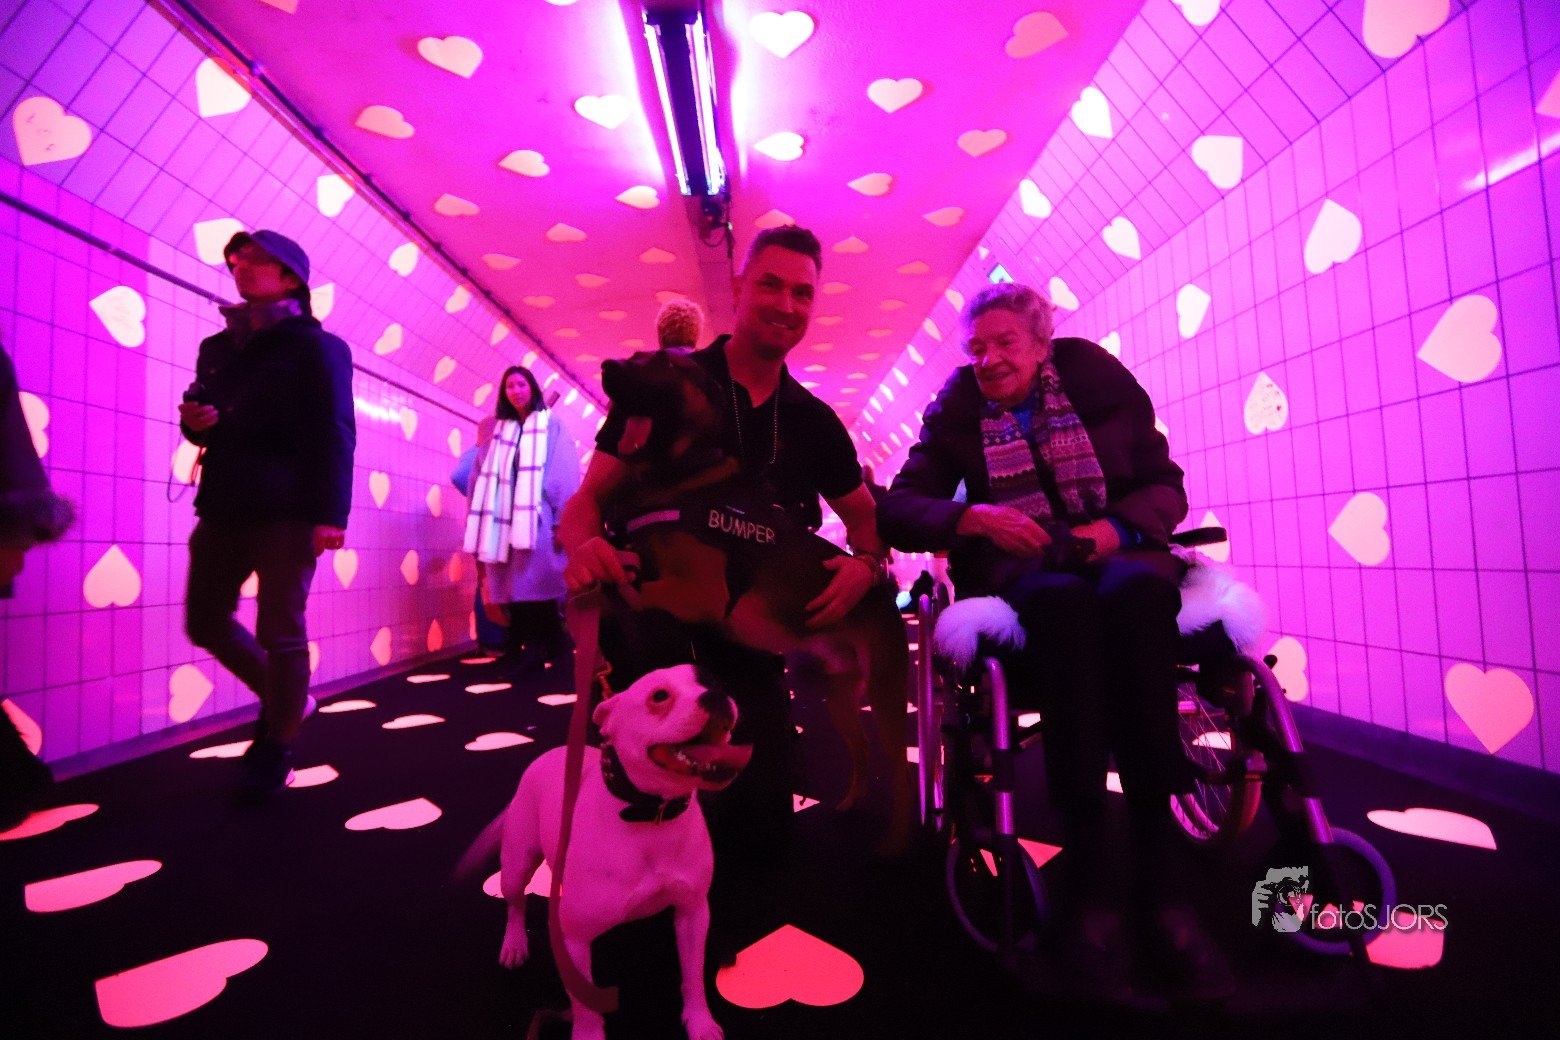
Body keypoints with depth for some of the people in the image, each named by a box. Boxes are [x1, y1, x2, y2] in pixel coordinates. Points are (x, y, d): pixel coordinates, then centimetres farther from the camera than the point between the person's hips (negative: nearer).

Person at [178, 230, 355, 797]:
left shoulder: (316, 347, -1)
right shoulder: (217, 347, 19)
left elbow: (334, 434, -10)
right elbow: (206, 420, 26)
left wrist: (330, 513, -19)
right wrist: (192, 422, 0)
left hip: (286, 510, -7)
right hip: (223, 506, 7)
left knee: (280, 633, -2)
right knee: (205, 621, 11)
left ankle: (278, 747, 14)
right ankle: (282, 699, 32)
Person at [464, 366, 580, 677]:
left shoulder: (552, 426, 7)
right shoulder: (497, 431, 19)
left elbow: (566, 475, -3)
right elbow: (484, 478, 13)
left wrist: (563, 520, -12)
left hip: (538, 518, -4)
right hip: (506, 520, 4)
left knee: (536, 582, -8)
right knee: (516, 585, 0)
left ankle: (539, 647, -2)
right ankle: (536, 647, 3)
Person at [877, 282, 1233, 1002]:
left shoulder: (1099, 384, 15)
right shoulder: (955, 413, 13)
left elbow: (1165, 487, 13)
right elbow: (898, 508, 2)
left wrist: (1119, 525, -10)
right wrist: (971, 517, -18)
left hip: (1117, 552, 1)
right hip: (1018, 569, -1)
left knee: (1134, 590, -35)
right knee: (1061, 597, -37)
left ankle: (1159, 876, -30)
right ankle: (1085, 872, -32)